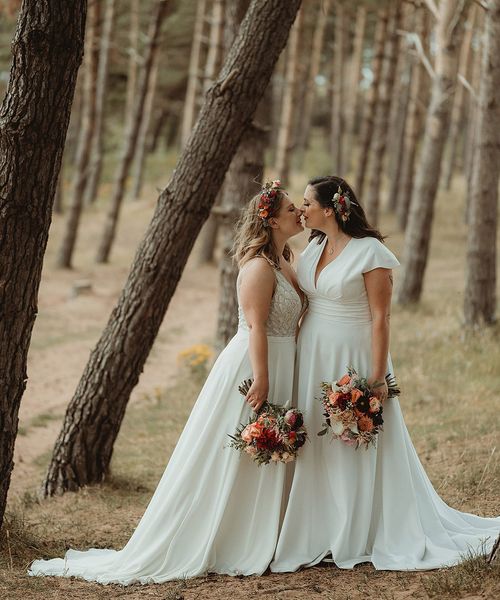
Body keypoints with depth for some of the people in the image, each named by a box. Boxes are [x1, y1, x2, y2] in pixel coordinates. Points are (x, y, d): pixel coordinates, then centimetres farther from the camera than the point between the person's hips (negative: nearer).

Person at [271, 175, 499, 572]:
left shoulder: (370, 252, -14)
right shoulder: (314, 249, 8)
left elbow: (380, 317, -15)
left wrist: (378, 377, -18)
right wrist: (295, 357, 12)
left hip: (352, 360, -7)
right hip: (313, 360, 7)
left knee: (357, 448, 0)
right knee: (316, 449, 9)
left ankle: (360, 538, 11)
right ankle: (320, 535, 18)